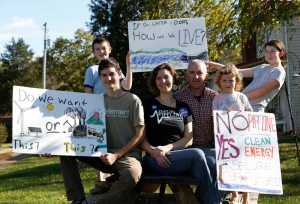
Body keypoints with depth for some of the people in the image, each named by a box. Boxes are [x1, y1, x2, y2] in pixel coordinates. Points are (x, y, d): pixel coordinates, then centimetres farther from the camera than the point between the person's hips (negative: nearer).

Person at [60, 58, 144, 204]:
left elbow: (140, 134, -4)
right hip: (103, 153, 5)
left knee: (132, 176, -39)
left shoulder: (132, 100, -1)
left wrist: (116, 155, -12)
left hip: (127, 154, -4)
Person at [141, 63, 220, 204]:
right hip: (156, 160, -3)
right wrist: (154, 151, -15)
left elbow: (189, 139, 8)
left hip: (181, 156, 3)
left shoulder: (183, 108, 18)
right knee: (197, 154, -30)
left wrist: (167, 148, -10)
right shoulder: (148, 105, 11)